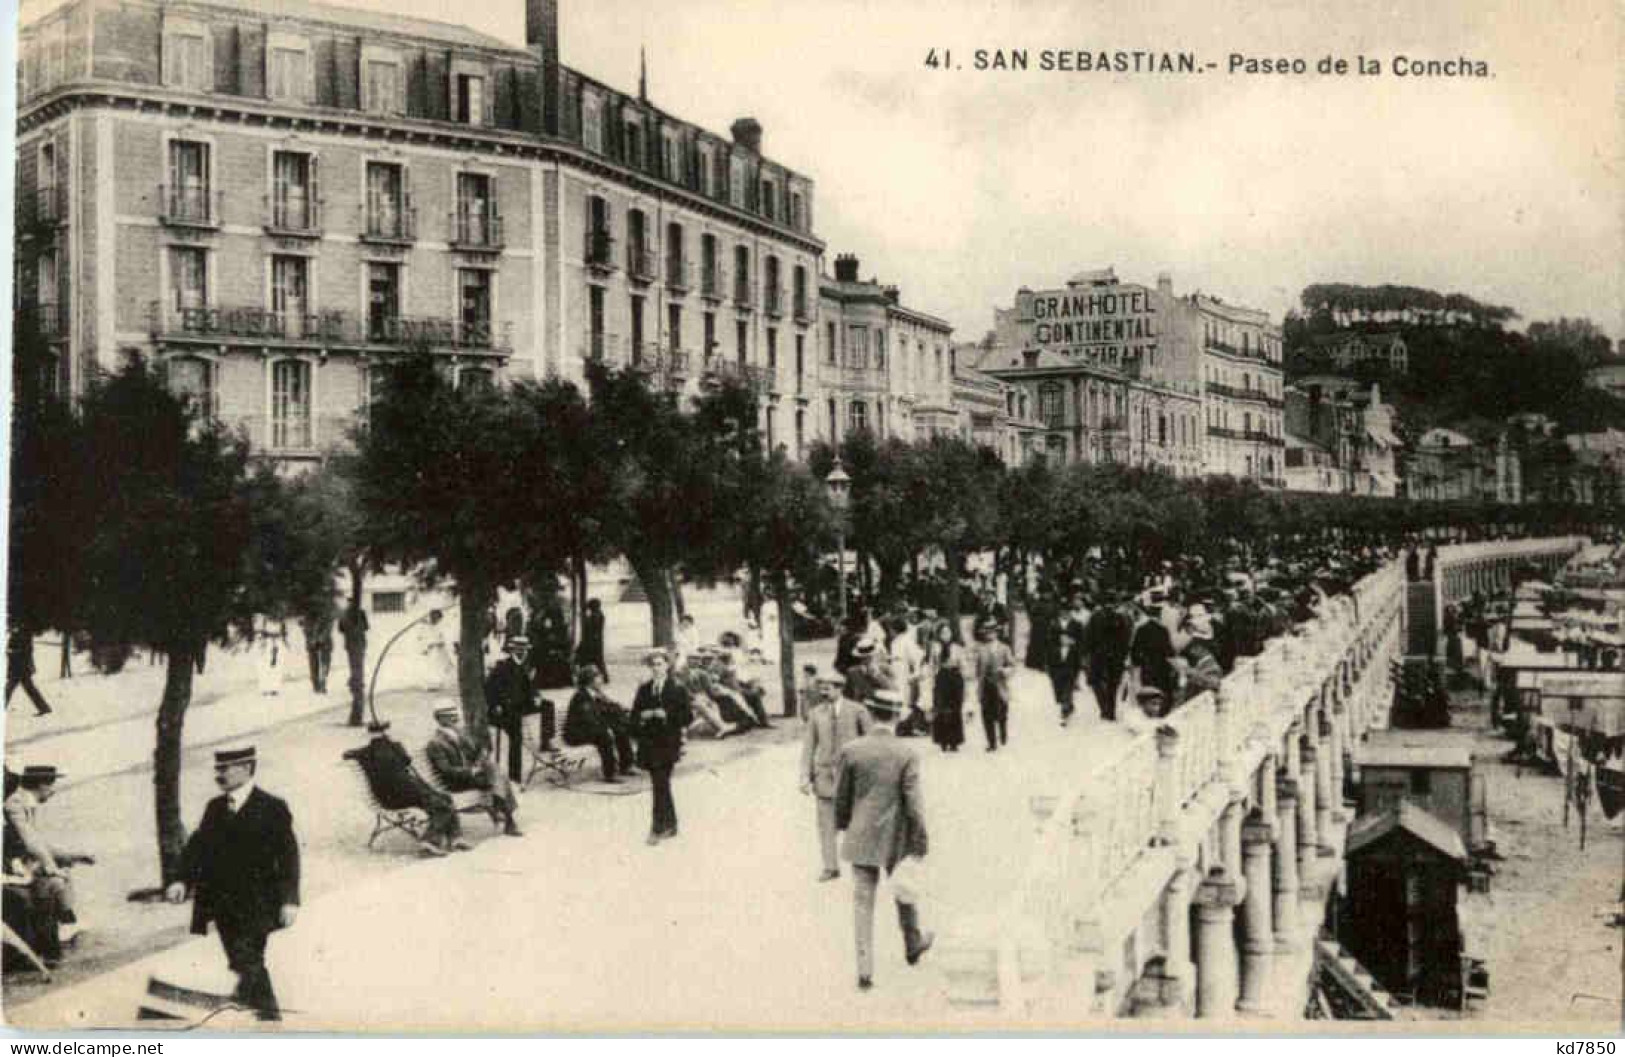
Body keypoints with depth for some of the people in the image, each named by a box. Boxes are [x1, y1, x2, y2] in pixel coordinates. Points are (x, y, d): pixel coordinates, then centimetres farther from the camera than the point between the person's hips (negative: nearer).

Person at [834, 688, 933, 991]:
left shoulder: (849, 751, -10)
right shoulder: (906, 754, -13)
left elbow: (841, 796, 0)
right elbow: (913, 802, -12)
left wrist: (843, 825, 17)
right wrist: (921, 840, -2)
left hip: (861, 838, 0)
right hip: (896, 839, 0)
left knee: (863, 903, 7)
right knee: (903, 891, 23)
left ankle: (865, 971, 5)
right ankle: (913, 944, 43)